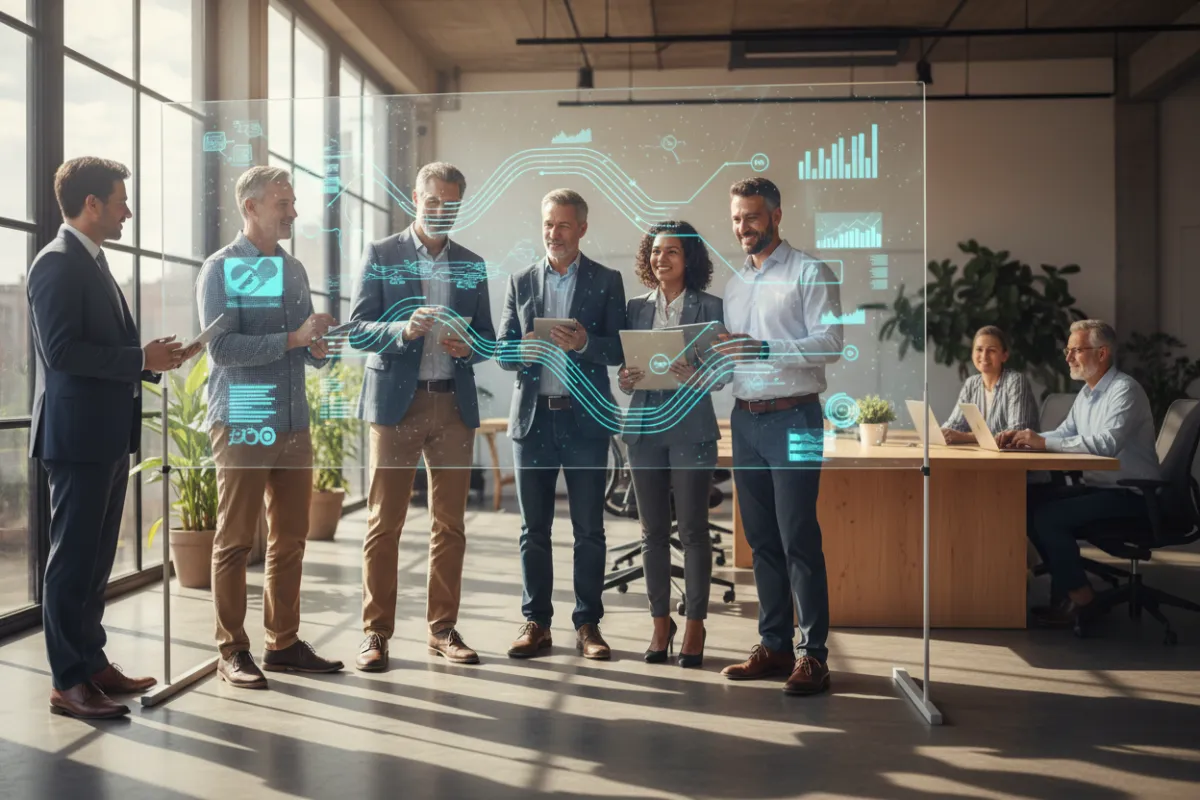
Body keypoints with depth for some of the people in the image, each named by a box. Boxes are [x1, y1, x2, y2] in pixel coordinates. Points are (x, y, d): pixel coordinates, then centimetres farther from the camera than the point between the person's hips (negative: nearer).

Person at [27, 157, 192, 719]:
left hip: (108, 435, 10)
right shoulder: (58, 263, -12)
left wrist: (151, 360, 7)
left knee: (95, 558, 15)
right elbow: (61, 350, -22)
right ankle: (68, 682, 6)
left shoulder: (93, 262, 18)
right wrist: (141, 359, -18)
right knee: (73, 558, -2)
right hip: (77, 435, -10)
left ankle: (91, 662, 24)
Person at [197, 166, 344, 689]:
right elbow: (222, 347, -16)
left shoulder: (294, 270, 15)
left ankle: (284, 644, 20)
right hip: (243, 423, -6)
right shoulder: (222, 268, -4)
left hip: (294, 423, 7)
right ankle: (232, 651, 11)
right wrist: (293, 339, -19)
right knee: (235, 542, 2)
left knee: (291, 540, 10)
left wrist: (320, 349, -4)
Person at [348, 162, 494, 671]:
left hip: (454, 405, 3)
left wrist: (467, 348, -8)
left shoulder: (471, 265, 15)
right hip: (396, 401, -3)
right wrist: (404, 330, -20)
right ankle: (376, 633, 6)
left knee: (450, 524, 5)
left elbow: (487, 338, 15)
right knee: (384, 523, -2)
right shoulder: (381, 255, 5)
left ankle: (443, 629, 14)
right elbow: (358, 328, -2)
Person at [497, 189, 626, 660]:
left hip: (585, 417, -2)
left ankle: (588, 624, 12)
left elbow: (620, 351, 1)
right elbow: (503, 352, 8)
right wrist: (522, 351, -14)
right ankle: (536, 623, 15)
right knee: (534, 527, 6)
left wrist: (585, 343, -18)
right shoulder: (520, 282, 11)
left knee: (589, 527, 3)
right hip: (533, 417, 2)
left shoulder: (606, 281, 5)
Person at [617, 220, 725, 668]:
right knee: (653, 530, 7)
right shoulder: (636, 309, 11)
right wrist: (626, 379, -10)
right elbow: (625, 367, 12)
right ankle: (661, 621, 18)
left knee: (693, 529, 0)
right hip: (644, 428, 3)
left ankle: (695, 624, 10)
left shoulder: (709, 308, 1)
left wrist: (693, 377, -22)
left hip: (691, 429, -3)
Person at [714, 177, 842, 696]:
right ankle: (773, 645, 18)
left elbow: (831, 342, -13)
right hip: (745, 419, 7)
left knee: (798, 539, -7)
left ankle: (813, 654, 0)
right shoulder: (734, 282, 18)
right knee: (761, 538, 10)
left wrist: (765, 349, -23)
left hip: (793, 418, -7)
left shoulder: (810, 274, -3)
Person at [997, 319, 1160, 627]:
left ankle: (1080, 597, -5)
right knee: (1029, 503, -4)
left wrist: (1044, 443, -29)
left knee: (1048, 517, -22)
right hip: (1096, 485, 9)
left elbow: (1107, 443, -30)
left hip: (1129, 494, -9)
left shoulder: (1124, 390, -16)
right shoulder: (1087, 392, 13)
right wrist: (1023, 436, -5)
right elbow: (1065, 434, 14)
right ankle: (1066, 586, 4)